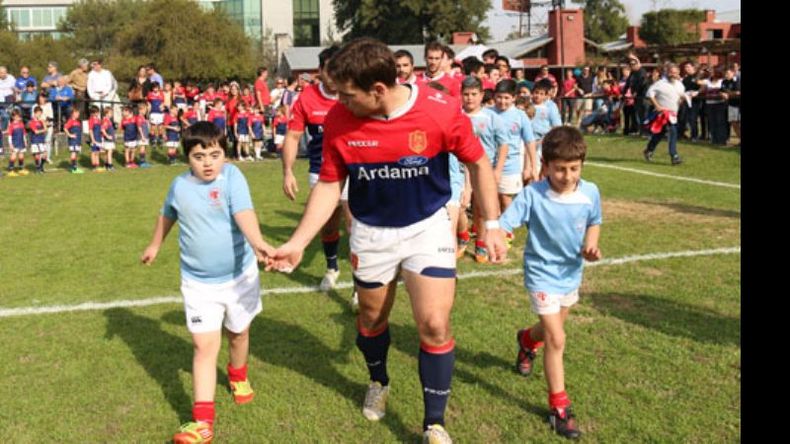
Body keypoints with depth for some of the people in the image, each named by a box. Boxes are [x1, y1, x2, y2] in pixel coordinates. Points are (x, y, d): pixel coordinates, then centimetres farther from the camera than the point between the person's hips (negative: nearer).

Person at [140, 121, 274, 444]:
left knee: (238, 333, 21)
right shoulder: (180, 185, -4)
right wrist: (155, 245, 32)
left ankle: (238, 375, 52)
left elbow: (244, 212, -34)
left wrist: (257, 242, -52)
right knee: (205, 347, -4)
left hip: (239, 274, -1)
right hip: (198, 281, 1)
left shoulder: (232, 177, -17)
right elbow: (167, 214, 18)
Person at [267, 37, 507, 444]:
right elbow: (328, 186, -6)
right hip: (370, 232, 2)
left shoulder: (442, 110, -23)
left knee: (434, 325, -9)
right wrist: (297, 243, -9)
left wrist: (492, 224, -7)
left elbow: (477, 164, -6)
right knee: (371, 319, 17)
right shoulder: (338, 120, -18)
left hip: (428, 227, -2)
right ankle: (378, 382, 50)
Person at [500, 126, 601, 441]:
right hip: (543, 274, -5)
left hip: (572, 272, 5)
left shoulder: (590, 193, -11)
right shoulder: (532, 195, -22)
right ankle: (559, 408, 6)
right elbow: (504, 223, -26)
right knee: (556, 340, -9)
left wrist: (591, 245, -11)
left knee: (552, 330, 26)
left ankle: (526, 340, 63)